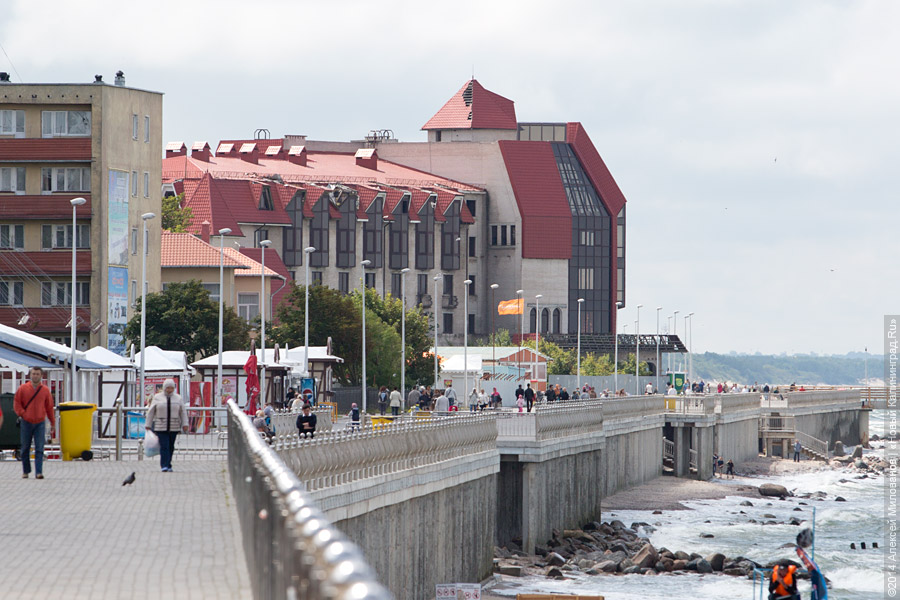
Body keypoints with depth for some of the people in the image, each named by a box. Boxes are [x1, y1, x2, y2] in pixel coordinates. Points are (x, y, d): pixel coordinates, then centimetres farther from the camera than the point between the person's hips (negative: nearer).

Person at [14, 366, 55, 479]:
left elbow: (49, 407, 11)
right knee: (25, 448, 7)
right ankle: (26, 471, 20)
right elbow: (16, 403, 3)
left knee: (39, 449, -9)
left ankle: (38, 472, -13)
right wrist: (23, 414, -12)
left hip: (40, 423, 0)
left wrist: (52, 423, 13)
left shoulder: (45, 390, 5)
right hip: (26, 423, 0)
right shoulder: (22, 388, 2)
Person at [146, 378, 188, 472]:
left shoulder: (177, 398, 7)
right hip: (161, 427, -2)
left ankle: (168, 466, 14)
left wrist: (185, 424, -3)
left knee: (170, 447, 5)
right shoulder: (157, 398, 2)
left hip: (173, 427, 2)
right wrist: (148, 425, 1)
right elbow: (151, 412, 4)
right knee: (164, 446, -12)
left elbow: (183, 412, 7)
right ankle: (164, 466, -15)